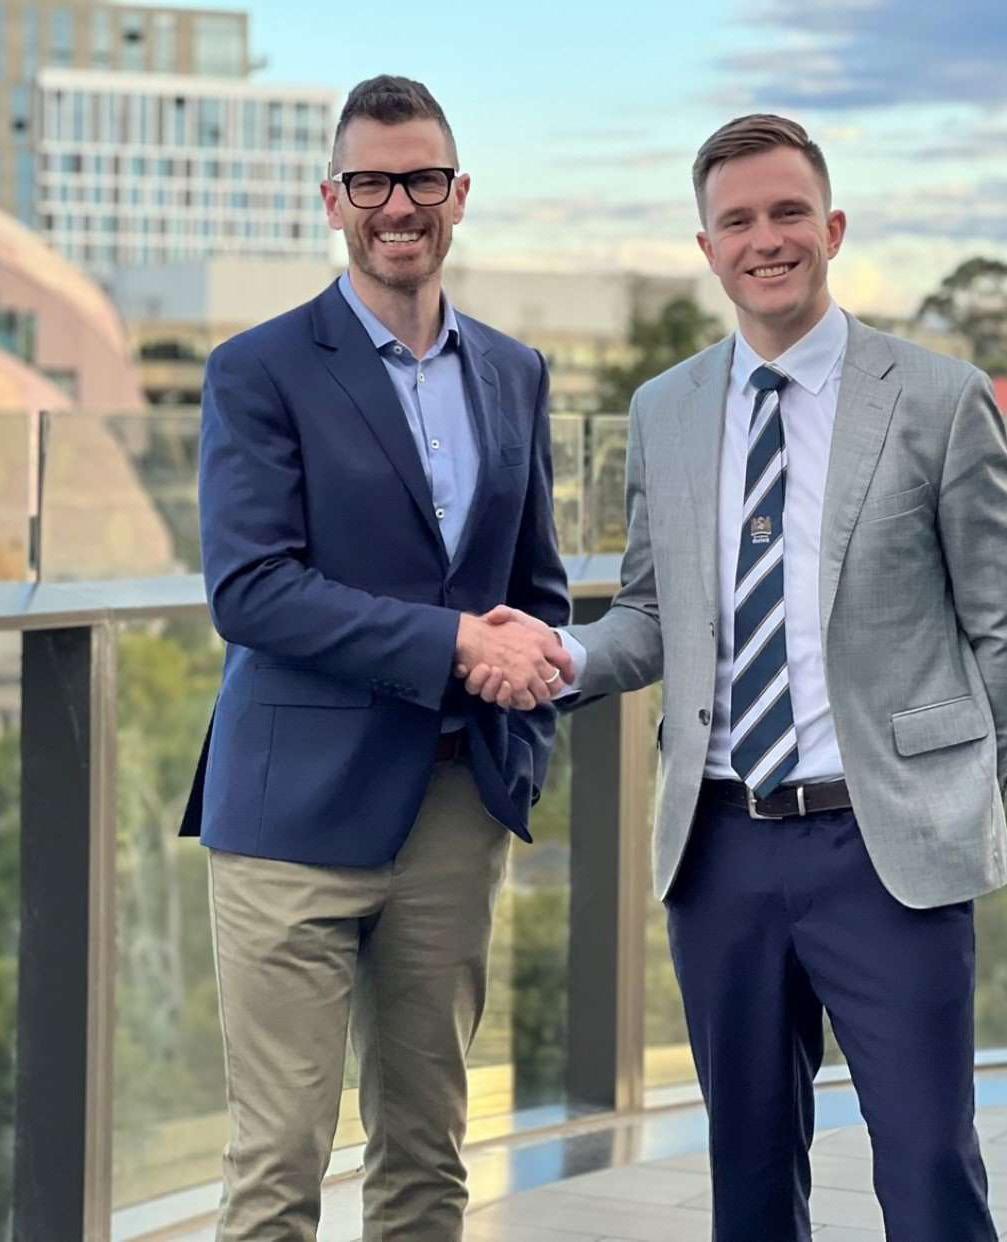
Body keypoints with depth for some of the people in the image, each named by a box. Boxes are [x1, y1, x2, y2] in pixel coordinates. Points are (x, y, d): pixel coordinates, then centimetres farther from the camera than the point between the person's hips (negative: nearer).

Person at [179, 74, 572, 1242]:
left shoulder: (513, 375, 13)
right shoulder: (259, 373, -4)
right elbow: (248, 588, -14)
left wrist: (527, 718, 0)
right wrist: (455, 643, -18)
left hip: (458, 804, 5)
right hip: (302, 806, -5)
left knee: (425, 1149, 12)